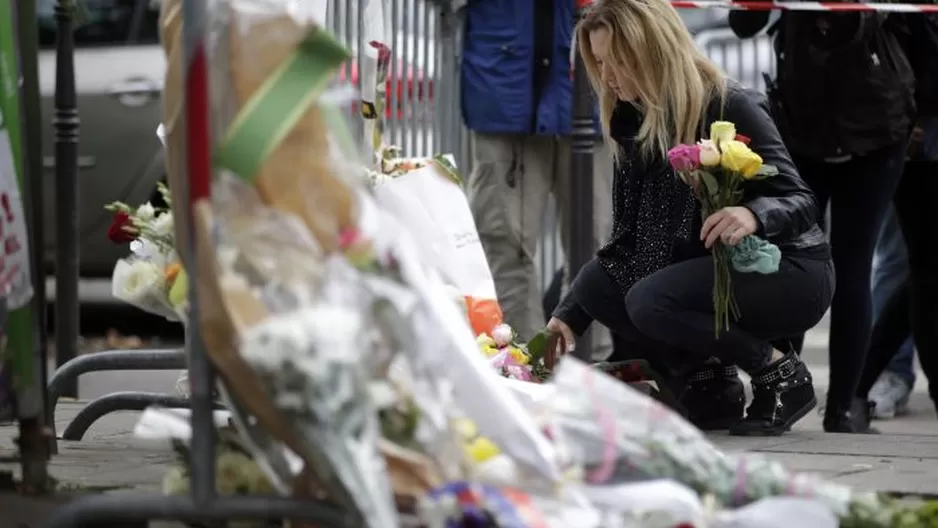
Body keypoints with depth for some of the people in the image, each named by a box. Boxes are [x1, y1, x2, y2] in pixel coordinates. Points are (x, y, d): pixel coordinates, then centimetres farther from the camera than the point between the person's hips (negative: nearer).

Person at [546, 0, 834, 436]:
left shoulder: (730, 107, -17)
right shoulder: (633, 122, 4)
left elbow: (801, 203, -19)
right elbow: (627, 239, 7)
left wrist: (755, 215, -41)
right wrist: (568, 316, -1)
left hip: (789, 273, -7)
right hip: (712, 270, 7)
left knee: (650, 301, -29)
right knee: (595, 285, -11)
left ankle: (781, 374, -12)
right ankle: (707, 380, 0)